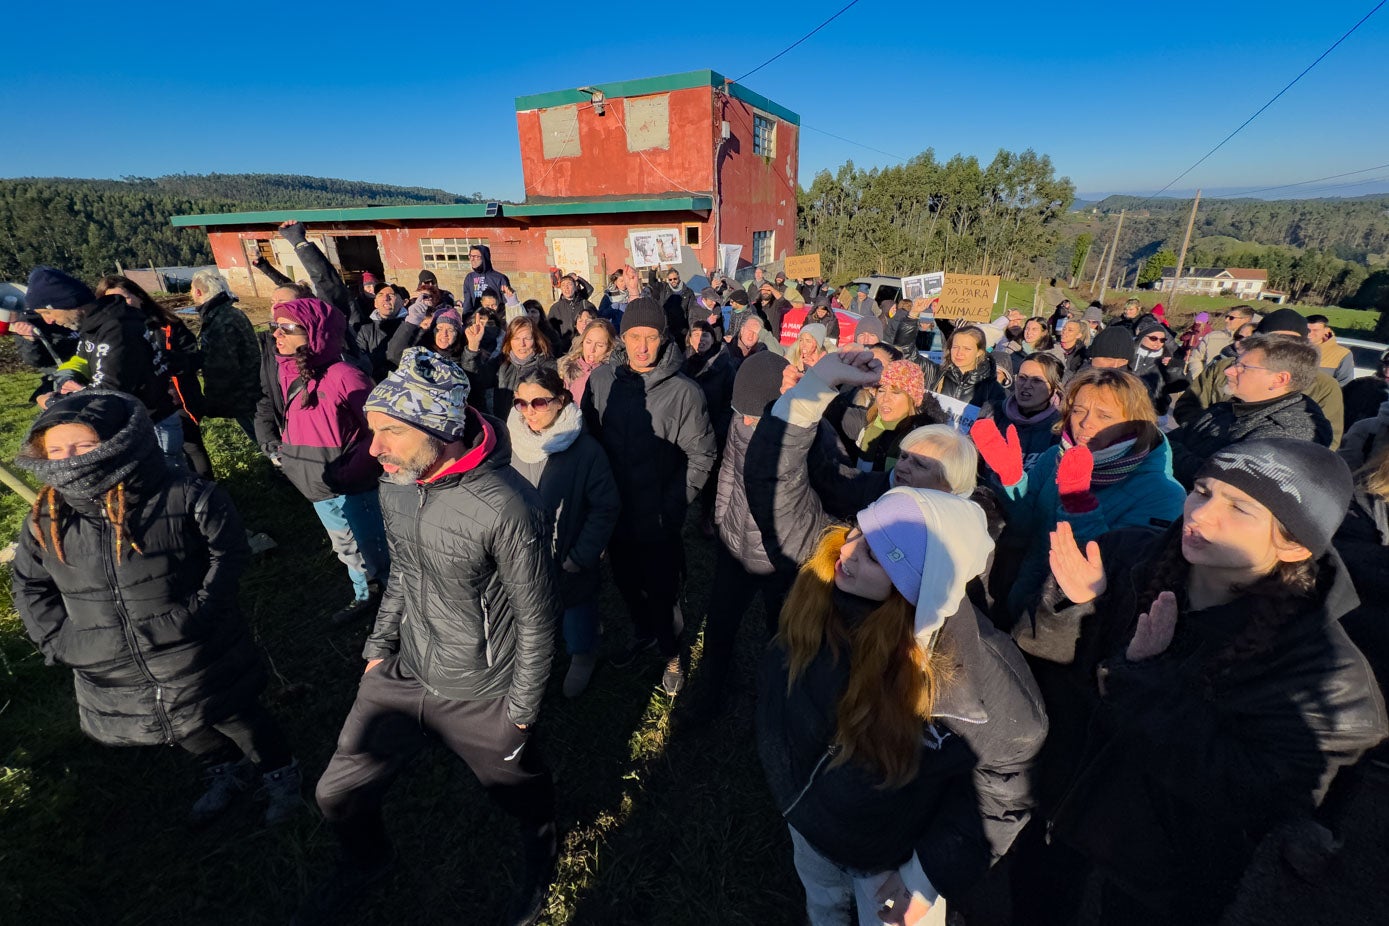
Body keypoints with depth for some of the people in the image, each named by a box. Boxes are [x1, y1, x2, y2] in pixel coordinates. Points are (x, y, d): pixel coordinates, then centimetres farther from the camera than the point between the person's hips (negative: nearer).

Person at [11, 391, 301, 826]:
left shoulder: (183, 496, -22)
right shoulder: (46, 518, -7)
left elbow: (229, 552, -12)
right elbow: (27, 585, 9)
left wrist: (199, 612, -17)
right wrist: (58, 640, 0)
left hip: (201, 658, -5)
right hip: (116, 675, 6)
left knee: (238, 719, 14)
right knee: (185, 729, 26)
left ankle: (280, 774, 40)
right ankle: (227, 771, 54)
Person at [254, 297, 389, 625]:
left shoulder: (343, 376, -21)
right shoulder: (277, 369, 1)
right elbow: (265, 410, 20)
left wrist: (352, 469, -20)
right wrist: (271, 446, 9)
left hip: (351, 487, -7)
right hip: (317, 486, 7)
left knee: (373, 548, 9)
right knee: (347, 548, 25)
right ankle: (365, 596, 46)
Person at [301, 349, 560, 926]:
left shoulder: (508, 508, -31)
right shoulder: (394, 488, -6)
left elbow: (537, 620, -19)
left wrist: (520, 714, -10)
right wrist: (380, 647, 12)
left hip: (479, 697, -5)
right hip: (402, 674, 6)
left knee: (521, 792, 19)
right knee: (338, 795, 19)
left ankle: (541, 855, 55)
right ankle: (367, 863, 54)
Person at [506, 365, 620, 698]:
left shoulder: (586, 449, -18)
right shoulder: (510, 443, -7)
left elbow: (605, 508, -14)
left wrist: (579, 558, -16)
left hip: (569, 566, -3)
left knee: (577, 618, 19)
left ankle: (582, 657, 48)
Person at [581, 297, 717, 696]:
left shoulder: (683, 391, -16)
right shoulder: (601, 379, -4)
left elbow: (701, 456, -10)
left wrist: (673, 505, -14)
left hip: (659, 518, -4)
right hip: (615, 512, 5)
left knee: (662, 590, 11)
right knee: (626, 581, 23)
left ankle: (672, 651, 39)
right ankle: (643, 634, 50)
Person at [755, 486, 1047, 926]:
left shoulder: (974, 670, -36)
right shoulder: (820, 589, -25)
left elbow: (1007, 768, -19)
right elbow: (780, 671, -8)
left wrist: (932, 873, -16)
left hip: (893, 853, -3)